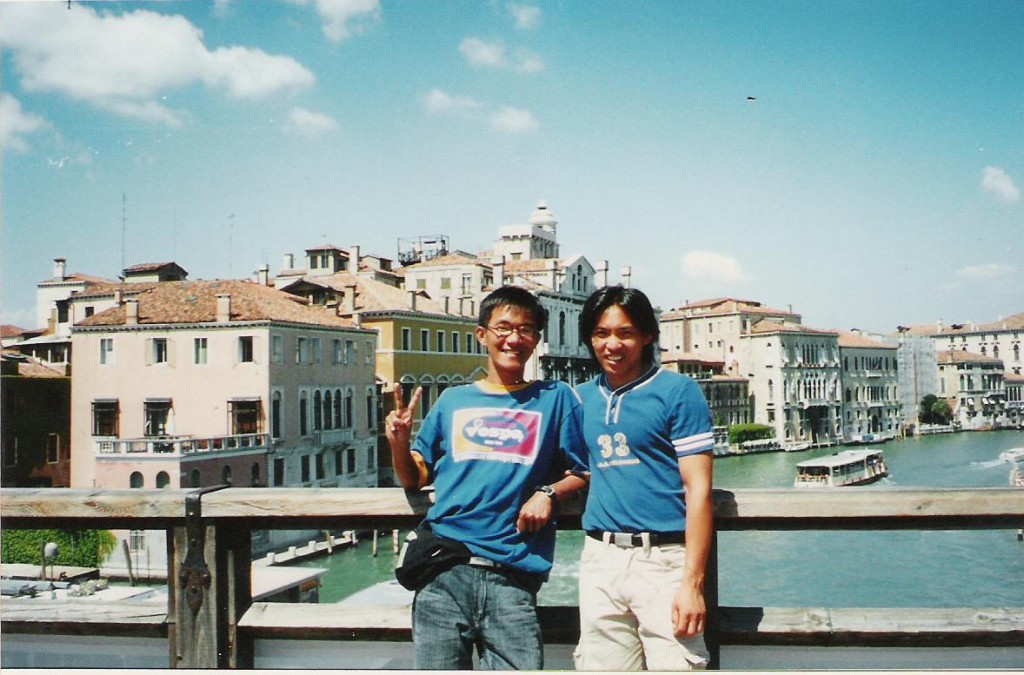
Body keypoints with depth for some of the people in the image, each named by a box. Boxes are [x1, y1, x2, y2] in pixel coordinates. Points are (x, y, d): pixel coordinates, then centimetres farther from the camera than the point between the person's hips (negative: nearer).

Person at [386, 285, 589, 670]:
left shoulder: (556, 399, 11)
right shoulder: (453, 401, 16)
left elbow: (582, 473, 9)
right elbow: (414, 479, 19)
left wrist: (549, 493, -10)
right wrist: (399, 443, 1)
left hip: (512, 578, -1)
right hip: (444, 572, 2)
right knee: (436, 667, 3)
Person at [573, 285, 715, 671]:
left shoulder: (678, 391, -3)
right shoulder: (583, 397, 13)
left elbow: (699, 489, -8)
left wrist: (692, 581, -13)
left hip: (662, 559, -5)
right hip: (600, 560, 5)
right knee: (599, 664, 9)